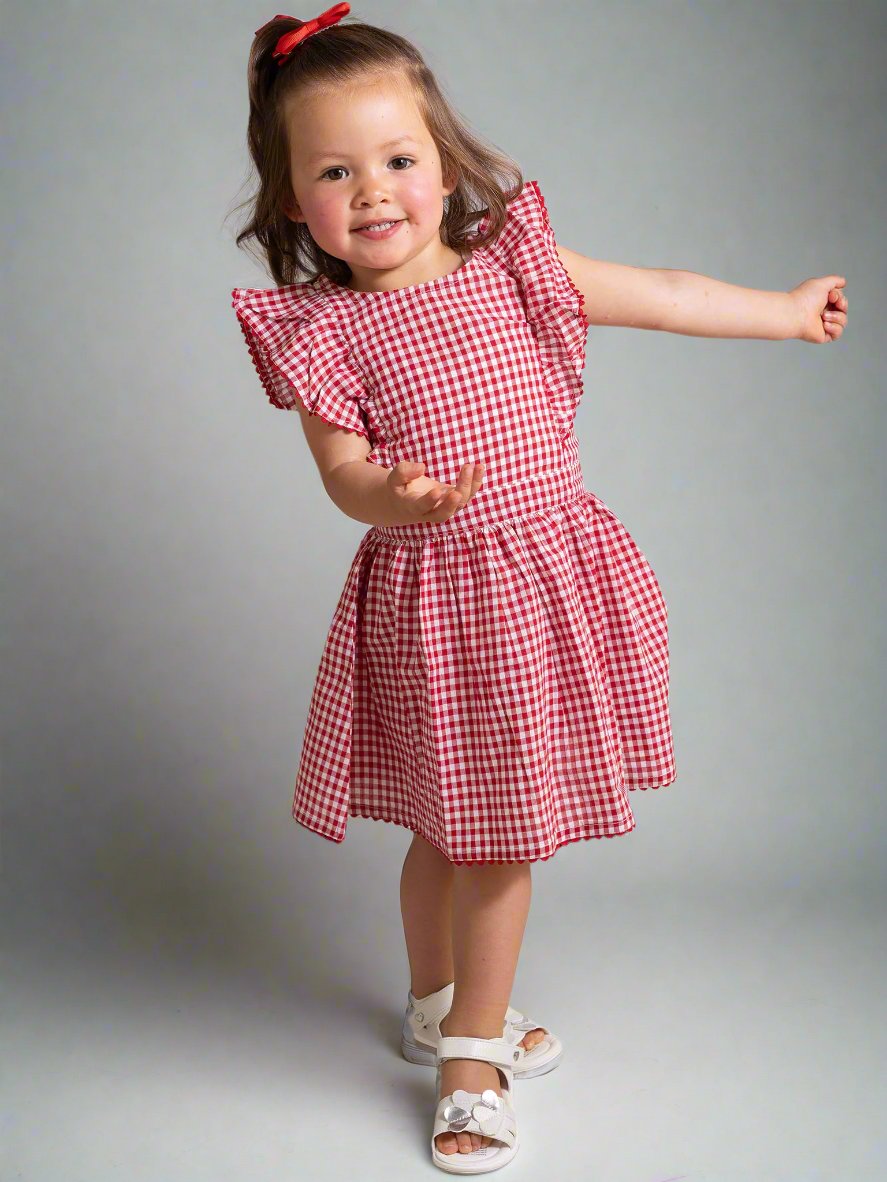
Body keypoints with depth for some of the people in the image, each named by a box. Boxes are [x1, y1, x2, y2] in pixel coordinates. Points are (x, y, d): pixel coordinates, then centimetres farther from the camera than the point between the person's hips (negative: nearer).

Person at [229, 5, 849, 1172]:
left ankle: (471, 1037, 34)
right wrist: (393, 497, -34)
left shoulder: (511, 265, 1)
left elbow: (662, 294, 10)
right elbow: (341, 470, -12)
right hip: (428, 597, -3)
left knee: (503, 823, 14)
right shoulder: (319, 328, -6)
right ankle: (439, 1001, 31)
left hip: (546, 572, 3)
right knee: (446, 824, 6)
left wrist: (787, 310, 17)